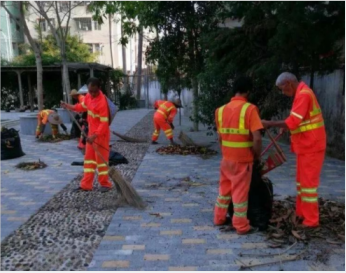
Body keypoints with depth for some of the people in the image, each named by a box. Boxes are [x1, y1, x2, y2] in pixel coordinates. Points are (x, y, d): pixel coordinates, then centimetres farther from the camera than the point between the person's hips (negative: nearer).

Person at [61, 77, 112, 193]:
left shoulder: (102, 102, -25)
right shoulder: (89, 96, 1)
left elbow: (104, 123, -26)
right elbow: (83, 106, 22)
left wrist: (95, 136, -31)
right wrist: (69, 106, 12)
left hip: (101, 134, -9)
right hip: (91, 132, 9)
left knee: (101, 159, 1)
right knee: (89, 158, 13)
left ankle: (105, 184, 17)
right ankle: (86, 184, 23)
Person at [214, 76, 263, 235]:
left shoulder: (221, 109, 2)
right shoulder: (249, 109, -14)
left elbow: (220, 137, 6)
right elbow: (257, 139, -19)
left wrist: (226, 152, 16)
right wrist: (257, 156, -4)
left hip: (226, 158, 5)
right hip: (243, 159, -5)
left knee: (224, 189, 18)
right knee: (240, 192, 5)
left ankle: (219, 218, 31)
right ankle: (242, 226, 16)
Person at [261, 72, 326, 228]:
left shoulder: (303, 94, -19)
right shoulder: (301, 94, 13)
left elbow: (292, 123, -25)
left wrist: (269, 124, -19)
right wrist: (285, 126, 10)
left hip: (311, 146, -10)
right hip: (305, 146, 10)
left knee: (308, 182, -2)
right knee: (301, 180, 16)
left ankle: (311, 220, 9)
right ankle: (301, 213, 28)